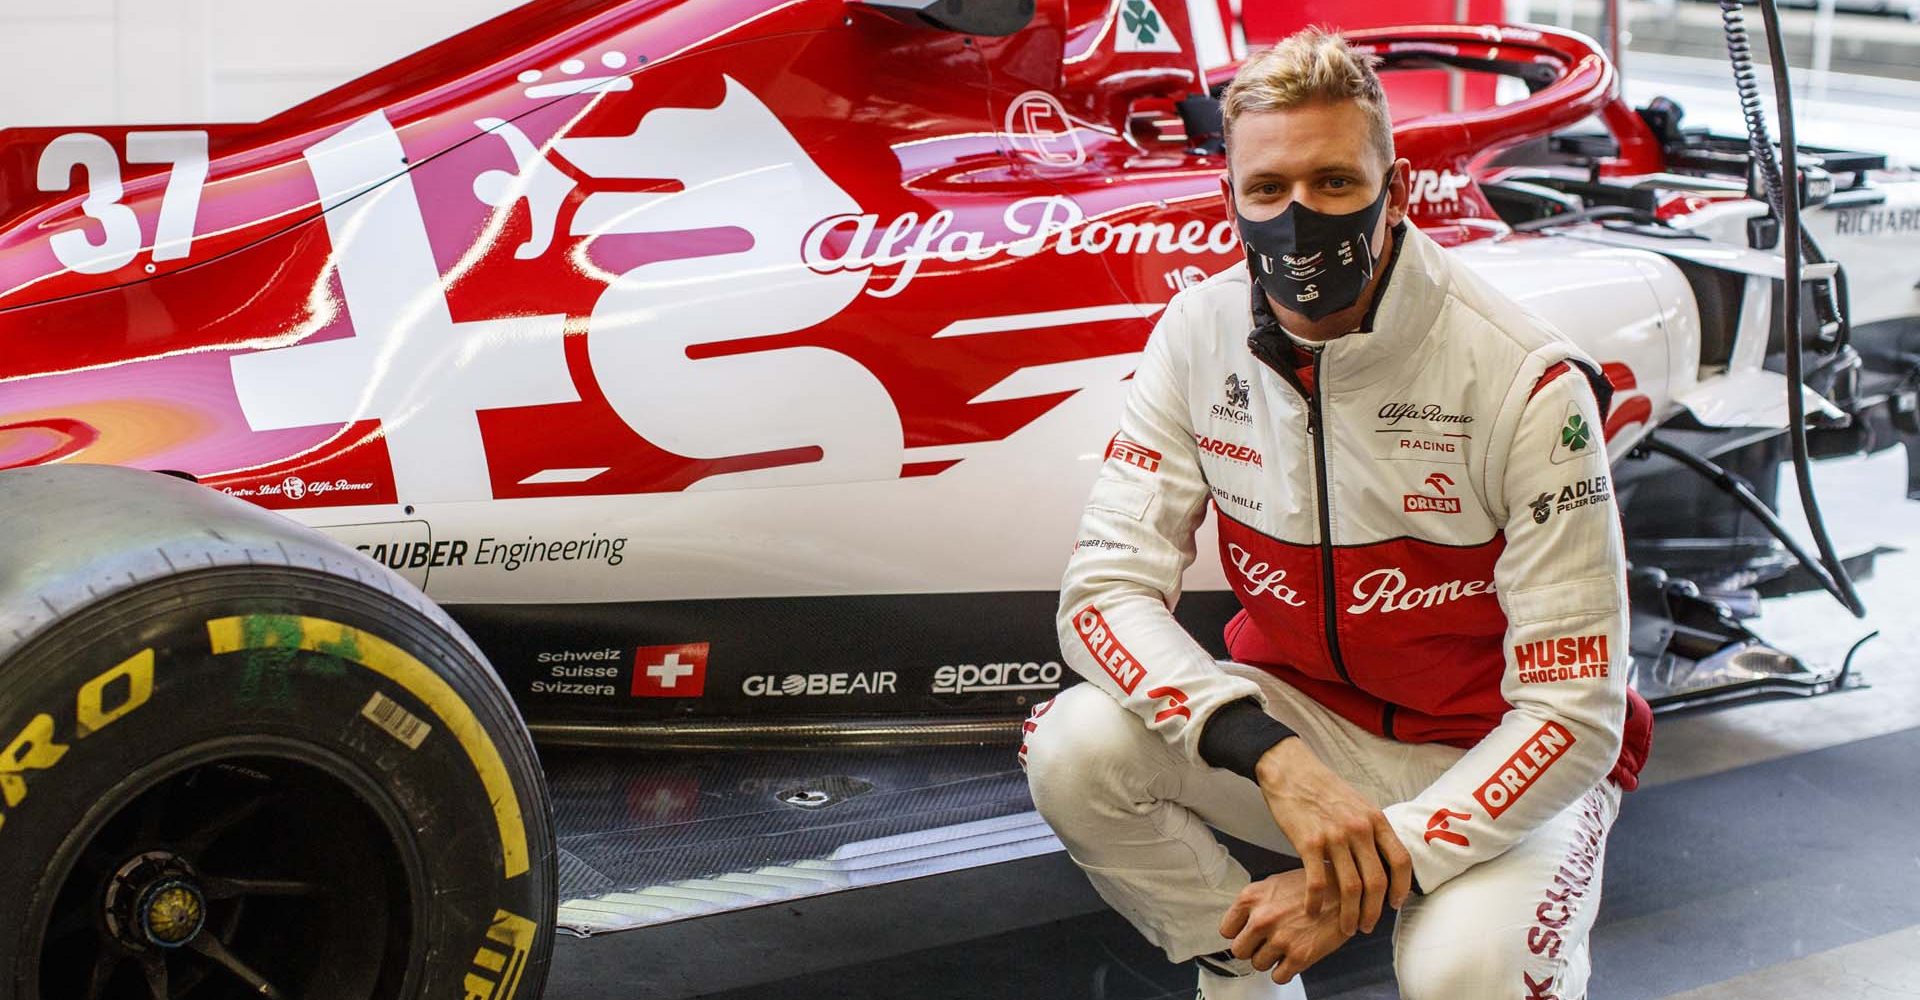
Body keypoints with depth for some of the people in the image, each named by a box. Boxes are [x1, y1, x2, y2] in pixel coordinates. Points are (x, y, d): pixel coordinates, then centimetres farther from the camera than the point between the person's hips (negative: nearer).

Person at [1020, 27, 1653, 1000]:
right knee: (1075, 748, -22)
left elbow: (1571, 709, -22)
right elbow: (1106, 586, -16)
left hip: (1496, 759, -3)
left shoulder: (1524, 379, -23)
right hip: (1300, 719, 4)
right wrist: (1271, 754, -32)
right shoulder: (1200, 334, -10)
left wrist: (1382, 864, -31)